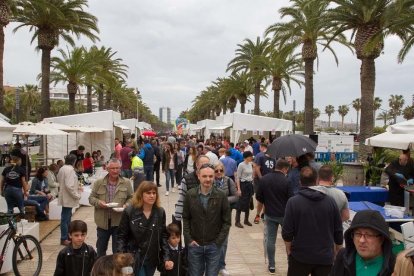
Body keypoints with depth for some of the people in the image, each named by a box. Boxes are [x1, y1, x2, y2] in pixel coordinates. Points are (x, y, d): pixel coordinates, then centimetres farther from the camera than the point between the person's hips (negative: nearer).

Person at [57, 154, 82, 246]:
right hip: (68, 197, -10)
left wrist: (77, 187, 20)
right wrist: (76, 195, -14)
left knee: (67, 217, 19)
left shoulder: (62, 168, 8)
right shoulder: (70, 169, -20)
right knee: (65, 218, 0)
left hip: (64, 196, 10)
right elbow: (69, 185, -25)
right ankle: (64, 239, 9)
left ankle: (67, 236, 30)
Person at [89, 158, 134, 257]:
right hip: (102, 221, 1)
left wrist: (126, 205, -12)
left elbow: (131, 198, 7)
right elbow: (91, 198, 5)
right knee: (101, 248, 18)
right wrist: (99, 202, -14)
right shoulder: (99, 183, 1)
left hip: (119, 222, -1)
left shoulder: (126, 183, 1)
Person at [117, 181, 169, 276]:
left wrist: (166, 257, -2)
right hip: (134, 259, -4)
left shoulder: (160, 212, 0)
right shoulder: (129, 212, -10)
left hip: (152, 259, 4)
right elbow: (122, 236, -7)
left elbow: (163, 236, 4)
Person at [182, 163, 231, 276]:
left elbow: (226, 222, -2)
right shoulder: (190, 195, -5)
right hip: (194, 245, 1)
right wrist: (189, 239, -6)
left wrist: (218, 242, -7)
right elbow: (185, 219, 1)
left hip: (213, 246, 0)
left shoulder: (221, 196, -7)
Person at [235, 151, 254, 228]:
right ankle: (237, 221, 5)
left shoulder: (250, 164, 9)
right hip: (243, 184, -7)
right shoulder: (241, 165, -13)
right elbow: (238, 178, -13)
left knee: (248, 203, 12)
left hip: (250, 184, 7)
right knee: (241, 203, -3)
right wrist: (239, 189, -18)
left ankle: (246, 220, 23)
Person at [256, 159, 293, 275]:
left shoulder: (263, 179, -3)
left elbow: (259, 198, 2)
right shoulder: (286, 181, -14)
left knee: (270, 240, 10)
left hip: (269, 214, 3)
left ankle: (271, 266, 15)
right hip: (284, 214, -2)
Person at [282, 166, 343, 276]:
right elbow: (338, 231, 2)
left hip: (300, 256, -2)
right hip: (325, 257, 2)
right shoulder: (330, 201, -4)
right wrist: (337, 254, 15)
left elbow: (287, 232, -12)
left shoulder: (293, 202, -12)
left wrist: (289, 251, 4)